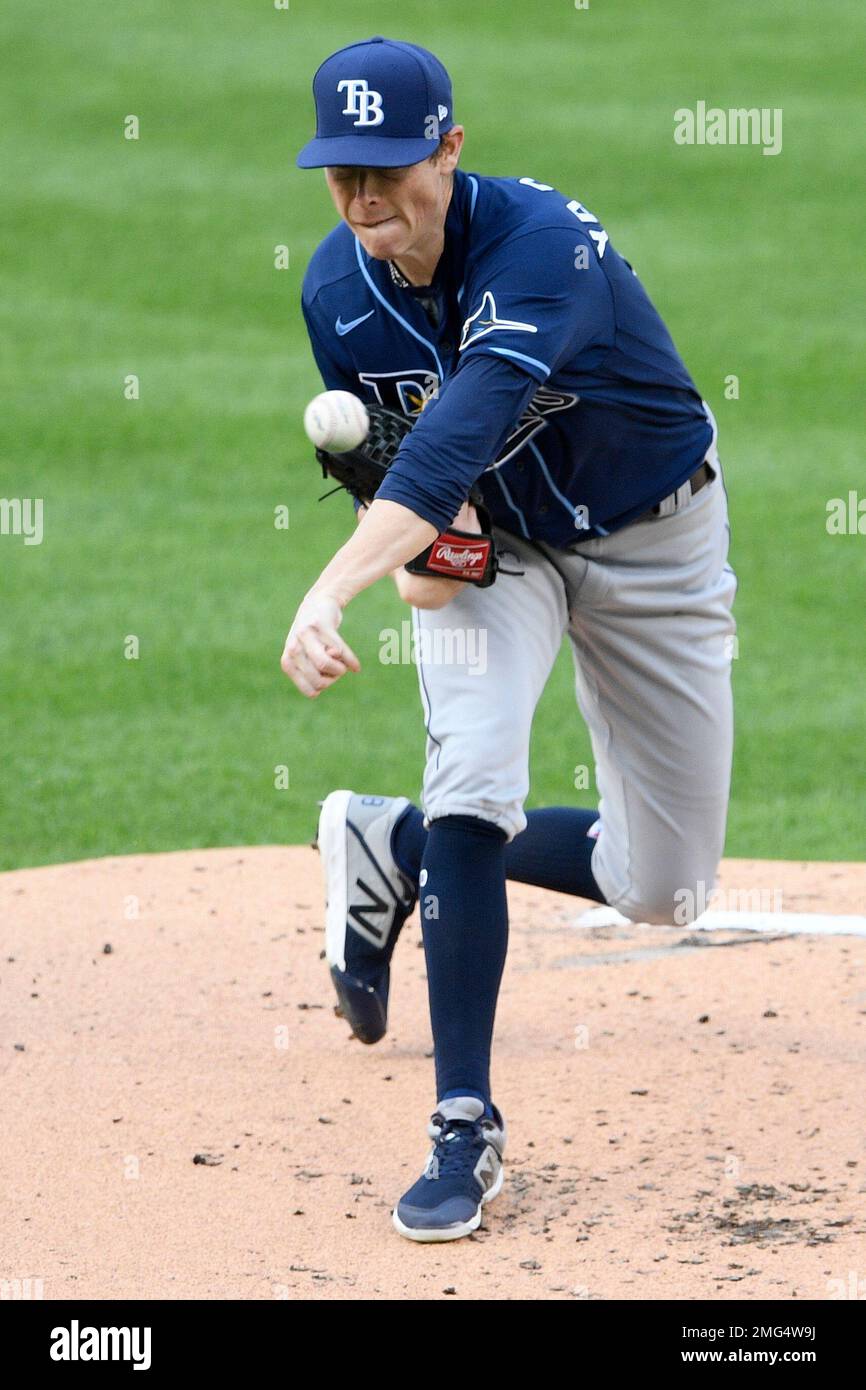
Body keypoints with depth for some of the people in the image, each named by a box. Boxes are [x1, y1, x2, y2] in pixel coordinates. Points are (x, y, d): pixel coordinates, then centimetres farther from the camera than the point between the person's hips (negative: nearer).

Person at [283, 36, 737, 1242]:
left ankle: (391, 845, 27)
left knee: (660, 887, 3)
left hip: (654, 540, -2)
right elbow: (379, 452, 3)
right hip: (490, 544, 2)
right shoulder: (336, 288, -15)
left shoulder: (543, 243, -35)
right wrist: (408, 551, -21)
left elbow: (461, 430, -48)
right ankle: (465, 1126, -16)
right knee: (474, 783, -26)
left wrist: (330, 592, -59)